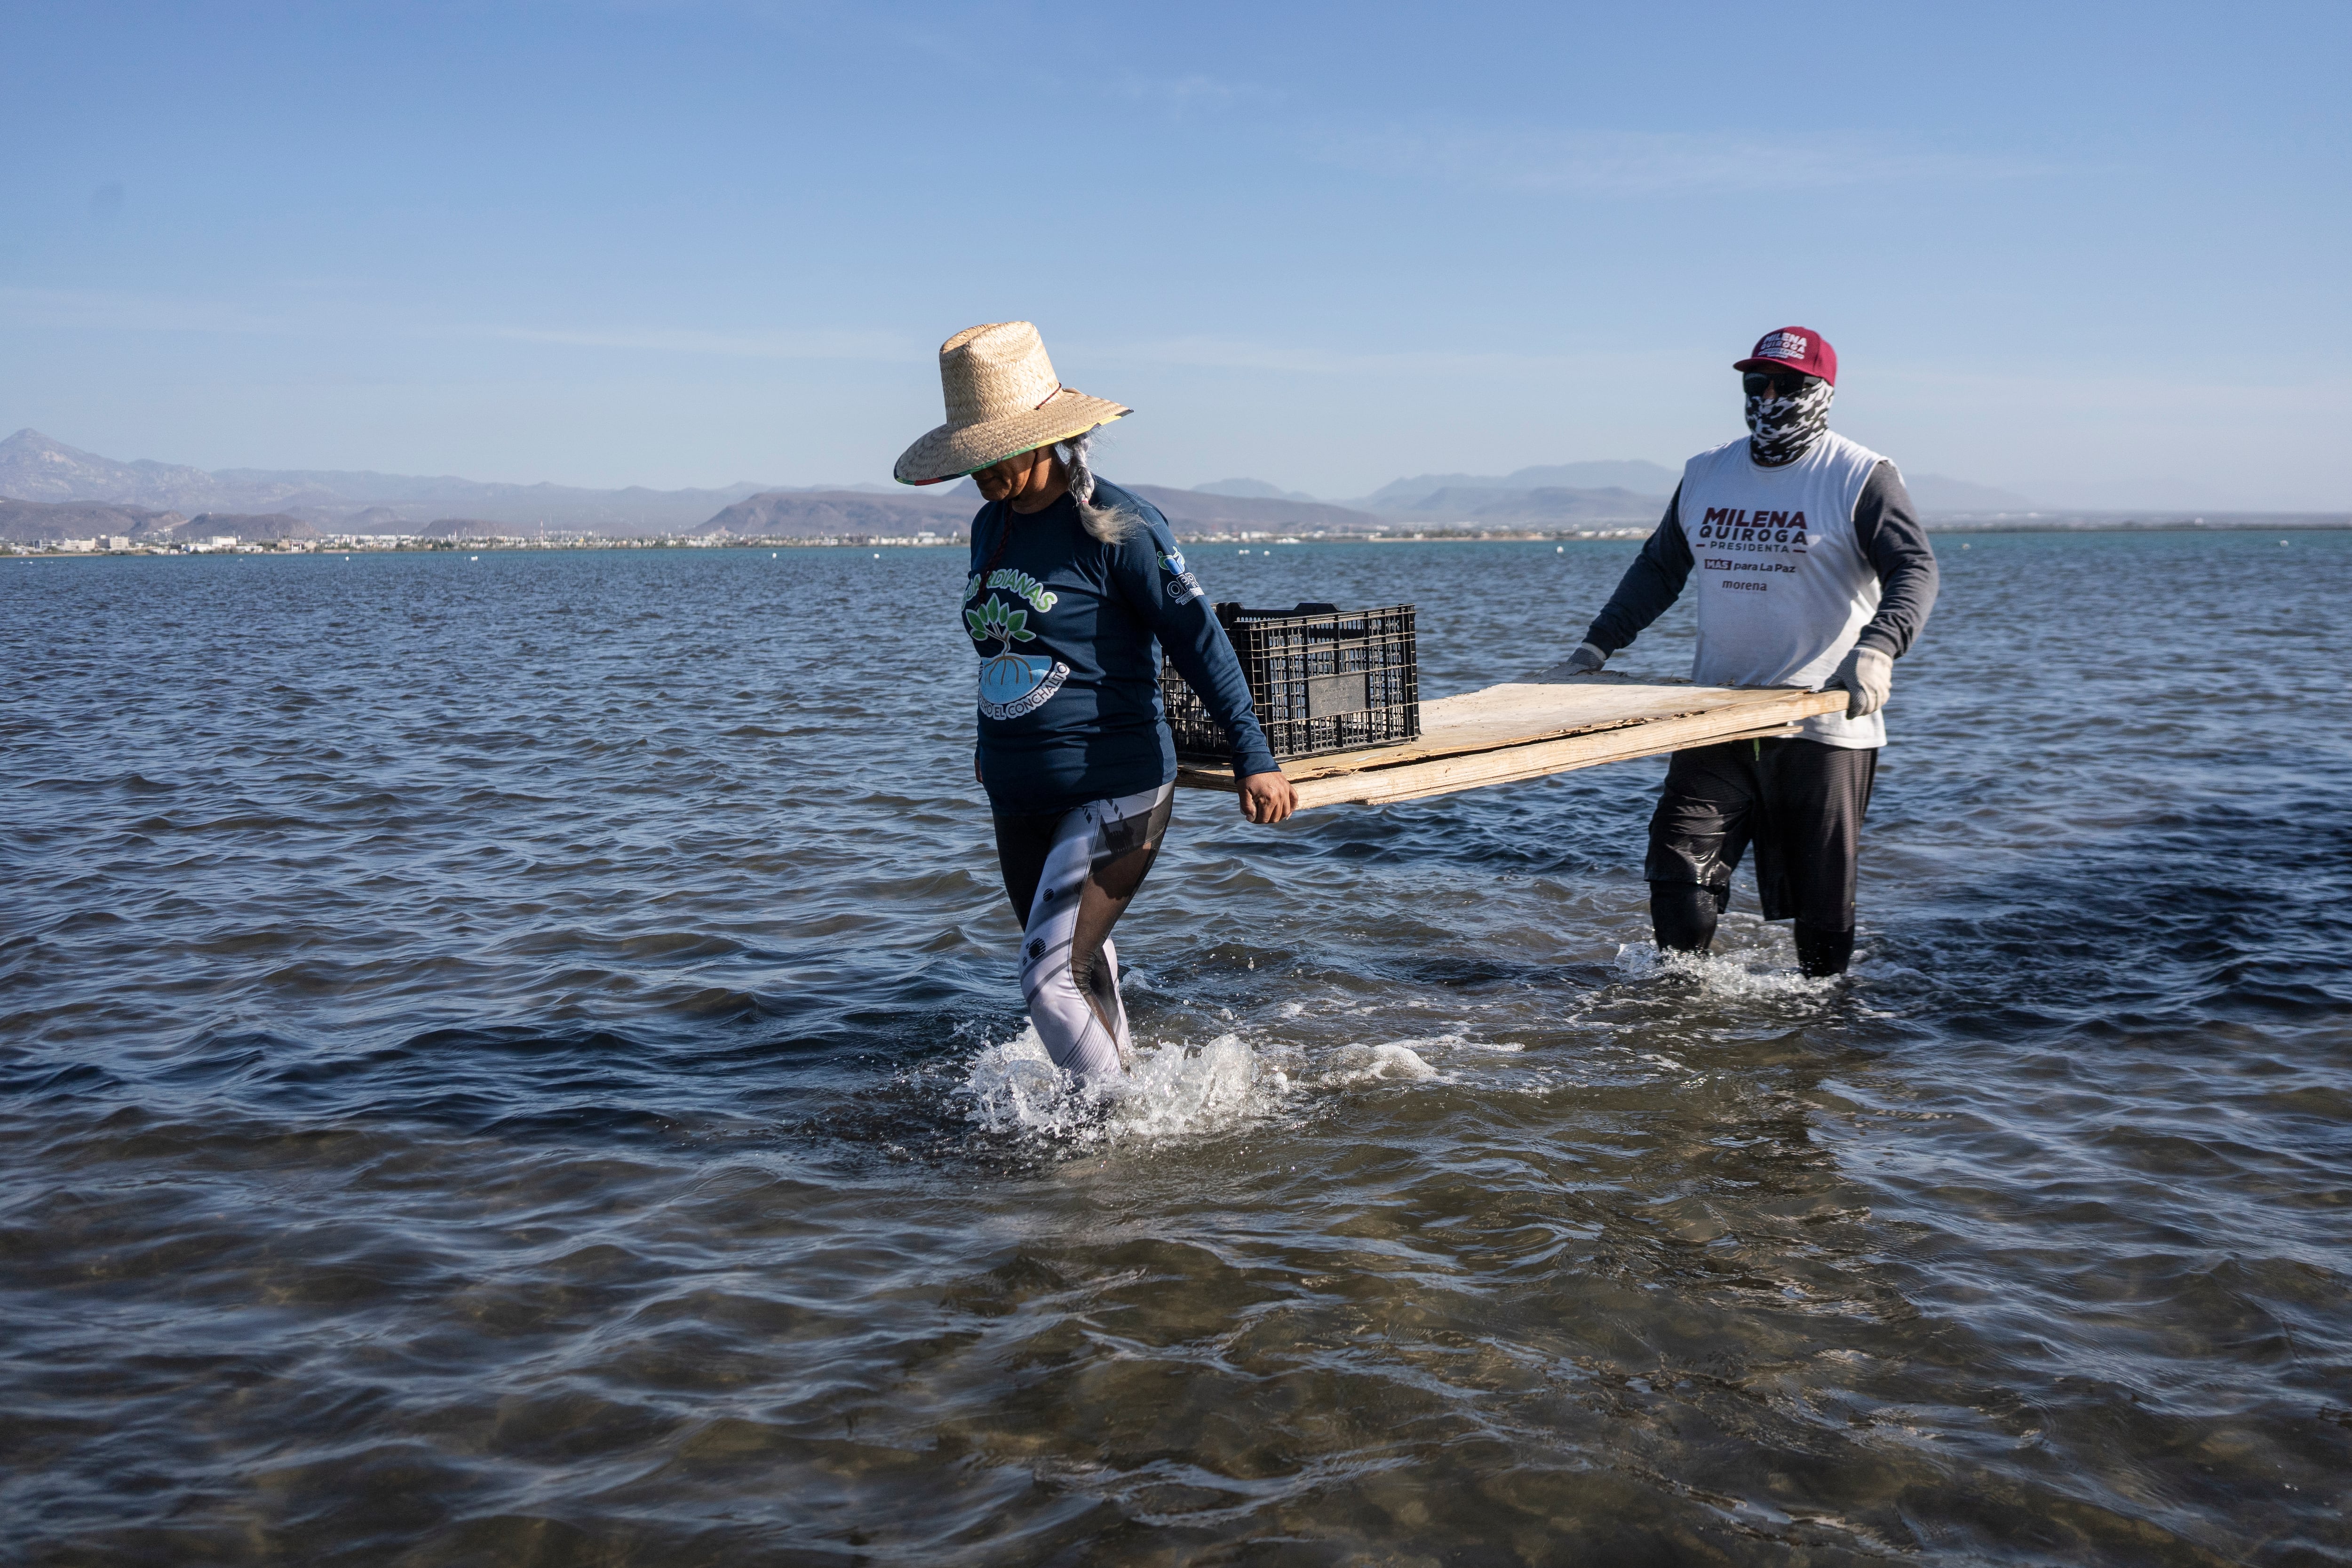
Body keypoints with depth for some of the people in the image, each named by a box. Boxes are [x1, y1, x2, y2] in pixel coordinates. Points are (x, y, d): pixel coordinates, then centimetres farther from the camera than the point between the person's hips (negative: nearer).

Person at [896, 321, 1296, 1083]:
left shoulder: (1114, 525, -15)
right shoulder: (990, 526, 7)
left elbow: (1198, 639, -14)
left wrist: (1254, 759, -17)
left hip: (1114, 796, -8)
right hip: (1019, 803, 8)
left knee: (1052, 981, -14)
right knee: (1080, 969, 19)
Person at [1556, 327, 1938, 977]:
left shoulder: (1862, 479, -2)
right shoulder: (1706, 474, 14)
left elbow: (1915, 570, -13)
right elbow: (1658, 569, 23)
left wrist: (1877, 649, -31)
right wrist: (1598, 644, 13)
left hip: (1822, 722, -4)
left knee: (1820, 893, 3)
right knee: (1677, 871, -6)